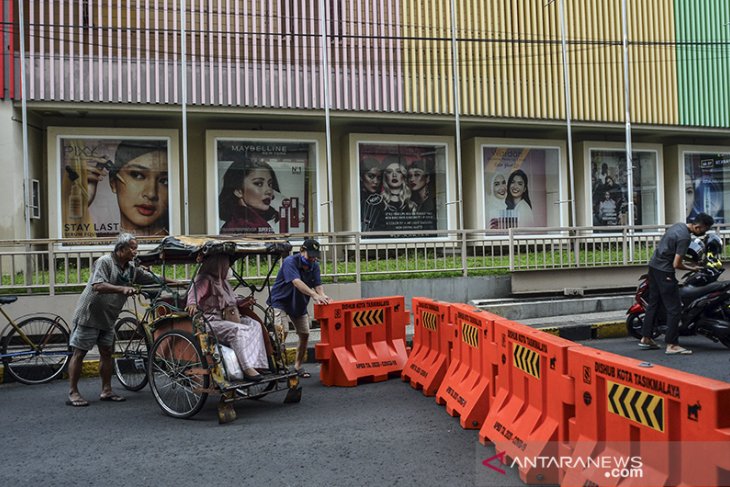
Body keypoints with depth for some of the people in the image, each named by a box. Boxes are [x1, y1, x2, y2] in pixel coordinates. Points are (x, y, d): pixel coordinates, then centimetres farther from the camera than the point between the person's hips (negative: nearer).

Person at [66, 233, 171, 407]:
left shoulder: (132, 268, 5)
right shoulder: (104, 262, -17)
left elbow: (154, 279, 9)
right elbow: (98, 286, -30)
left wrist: (176, 283, 2)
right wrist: (123, 289, -40)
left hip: (107, 318, 8)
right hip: (89, 315, -7)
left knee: (106, 352, 10)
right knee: (79, 353, -1)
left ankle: (106, 391, 18)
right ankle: (73, 393, 5)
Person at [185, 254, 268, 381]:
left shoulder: (222, 281, 20)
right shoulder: (204, 280, -9)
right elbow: (195, 292, -29)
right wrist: (192, 304, -48)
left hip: (225, 319, 9)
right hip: (211, 322, -9)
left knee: (254, 325, -3)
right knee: (238, 330, -30)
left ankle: (258, 364, -12)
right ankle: (247, 369, -33)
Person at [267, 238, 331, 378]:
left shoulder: (314, 266, -3)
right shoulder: (290, 262, -24)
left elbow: (318, 285, -11)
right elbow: (297, 282, -39)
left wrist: (322, 295, -35)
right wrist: (314, 295, -51)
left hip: (299, 304, 7)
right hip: (281, 302, -6)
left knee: (304, 335, 6)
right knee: (281, 333, -20)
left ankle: (298, 366, 22)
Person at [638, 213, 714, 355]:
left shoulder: (678, 226, 9)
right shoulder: (685, 237, -19)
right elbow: (676, 264, -19)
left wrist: (685, 262, 15)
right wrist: (692, 268, -3)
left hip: (653, 266, 10)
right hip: (664, 271, -10)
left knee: (653, 303, 15)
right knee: (674, 308, -4)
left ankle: (645, 338, 21)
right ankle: (672, 345, -2)